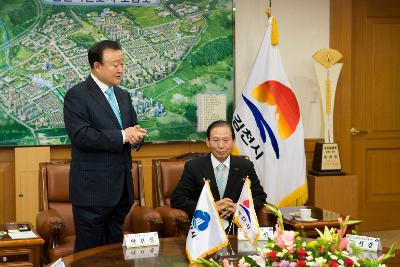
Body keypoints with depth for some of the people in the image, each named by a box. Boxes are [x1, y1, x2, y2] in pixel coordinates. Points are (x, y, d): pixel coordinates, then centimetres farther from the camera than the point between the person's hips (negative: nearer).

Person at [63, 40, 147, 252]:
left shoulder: (123, 96, 16)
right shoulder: (77, 96, -8)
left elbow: (133, 129, 19)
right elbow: (81, 136, -20)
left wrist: (136, 135, -5)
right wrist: (122, 136, -20)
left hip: (121, 189, 7)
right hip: (92, 189, -7)